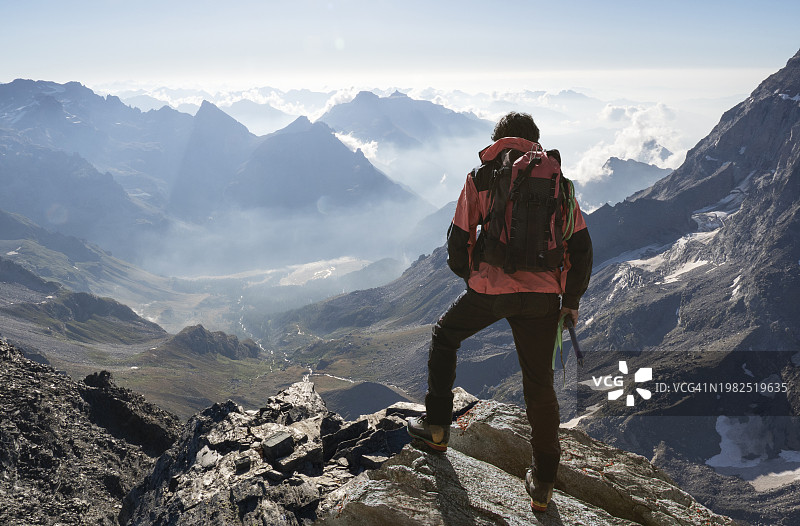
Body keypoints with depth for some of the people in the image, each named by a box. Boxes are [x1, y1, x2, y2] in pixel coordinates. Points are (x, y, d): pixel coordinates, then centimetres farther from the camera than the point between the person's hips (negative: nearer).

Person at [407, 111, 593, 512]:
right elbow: (581, 246, 9)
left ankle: (437, 425, 30)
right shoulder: (557, 179, 12)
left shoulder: (481, 177, 7)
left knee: (444, 337, 27)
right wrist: (572, 300, 19)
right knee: (540, 385, 14)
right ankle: (543, 485, 23)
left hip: (489, 289, -2)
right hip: (542, 295, 2)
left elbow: (458, 241, 6)